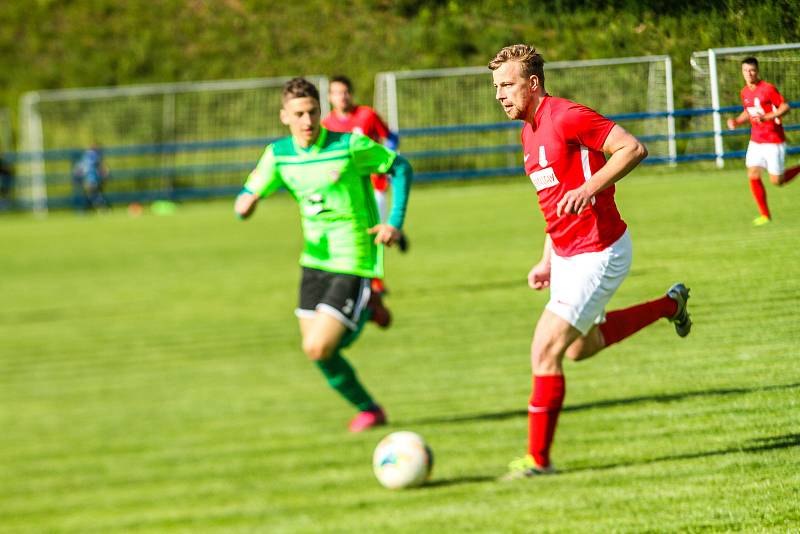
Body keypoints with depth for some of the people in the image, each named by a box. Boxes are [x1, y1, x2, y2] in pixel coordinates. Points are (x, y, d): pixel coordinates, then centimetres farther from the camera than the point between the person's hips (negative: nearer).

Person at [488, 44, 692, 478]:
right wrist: (547, 262, 18)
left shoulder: (566, 117, -18)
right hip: (568, 255, 10)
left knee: (546, 352, -14)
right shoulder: (530, 132, 12)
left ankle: (538, 459, -7)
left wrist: (588, 189, -33)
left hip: (598, 253, -10)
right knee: (580, 347, 26)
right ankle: (670, 305, 40)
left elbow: (633, 149, -24)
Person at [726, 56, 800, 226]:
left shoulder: (768, 89, -14)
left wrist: (766, 117, -26)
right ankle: (765, 215, 4)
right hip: (756, 141, 6)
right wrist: (736, 121, 2)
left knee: (776, 181, -3)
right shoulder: (744, 92, 7)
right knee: (753, 175, -6)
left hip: (773, 142, -6)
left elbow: (785, 107, -14)